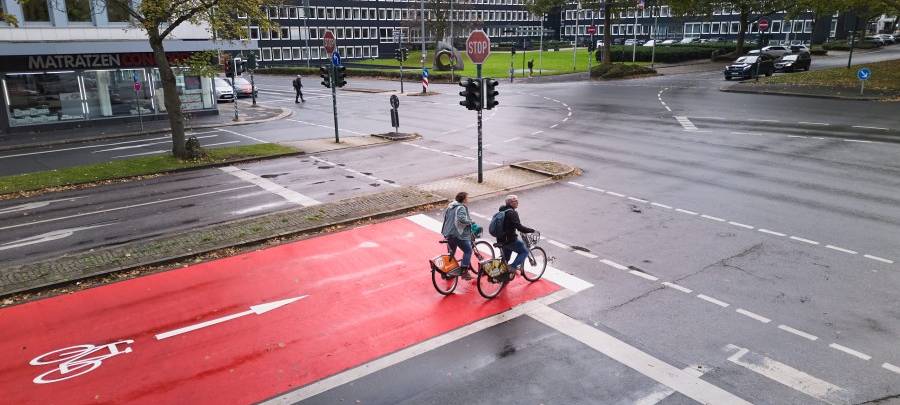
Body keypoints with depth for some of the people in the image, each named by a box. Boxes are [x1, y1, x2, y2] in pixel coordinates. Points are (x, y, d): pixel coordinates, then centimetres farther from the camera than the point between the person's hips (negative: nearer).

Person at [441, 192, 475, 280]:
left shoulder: (450, 206, 12)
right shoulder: (461, 208, -15)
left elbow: (445, 216, 22)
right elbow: (462, 219, -31)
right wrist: (471, 222, -16)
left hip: (449, 234, 9)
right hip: (459, 234, -8)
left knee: (451, 253, 20)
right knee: (468, 251, 3)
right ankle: (464, 272, -2)